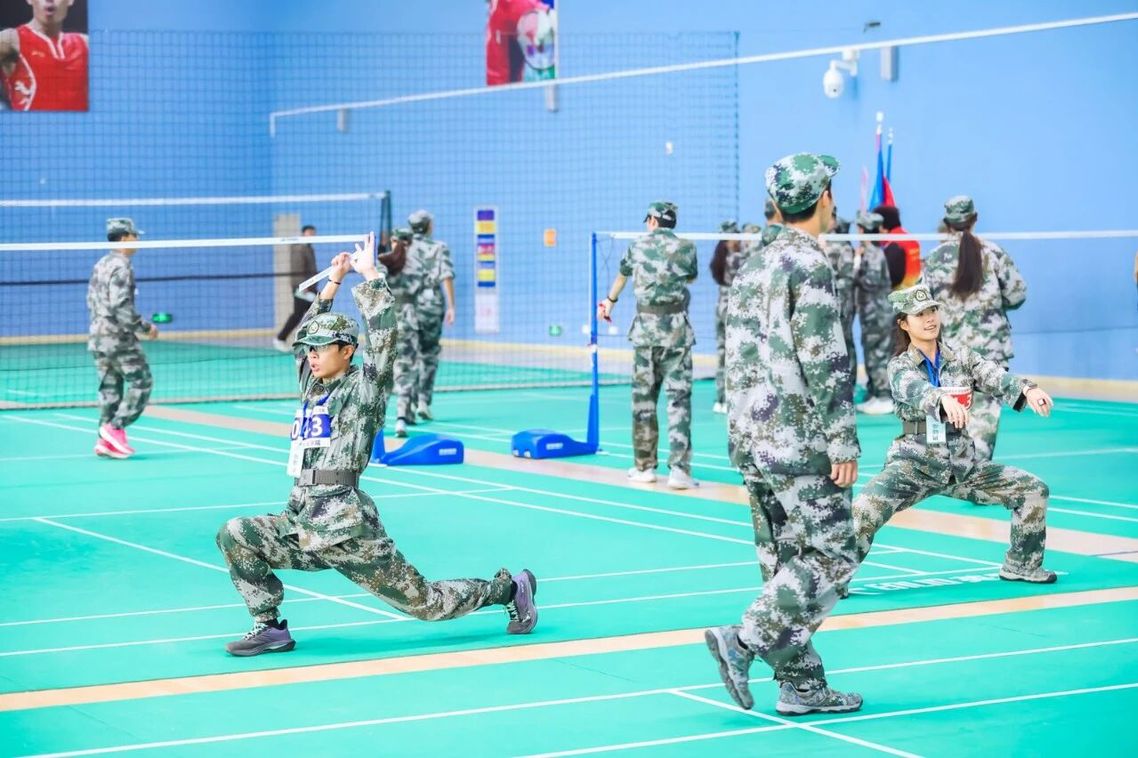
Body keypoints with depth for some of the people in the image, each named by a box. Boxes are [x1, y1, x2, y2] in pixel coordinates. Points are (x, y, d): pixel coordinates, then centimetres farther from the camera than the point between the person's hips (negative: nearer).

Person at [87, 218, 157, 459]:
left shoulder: (100, 265, 13)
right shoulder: (121, 267, -15)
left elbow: (92, 300, 18)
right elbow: (121, 305, -23)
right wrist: (145, 328, -14)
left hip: (98, 336, 9)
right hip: (119, 338, -9)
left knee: (110, 388, 10)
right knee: (141, 382, -1)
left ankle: (105, 441, 8)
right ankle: (115, 427, -7)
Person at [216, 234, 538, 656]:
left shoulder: (363, 388, -3)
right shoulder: (312, 383, 15)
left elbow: (383, 338, -14)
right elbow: (309, 331, 27)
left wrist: (370, 276, -6)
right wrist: (334, 282, 23)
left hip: (345, 526, -7)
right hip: (300, 522, 7)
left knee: (423, 601, -2)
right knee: (234, 536, -9)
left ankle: (508, 589, 20)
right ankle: (269, 629, -2)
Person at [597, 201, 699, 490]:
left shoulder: (637, 246, 7)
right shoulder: (686, 247, 1)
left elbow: (621, 275, 27)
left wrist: (610, 301, 47)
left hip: (645, 327, 2)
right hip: (676, 328, -2)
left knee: (643, 398, 10)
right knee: (679, 399, -3)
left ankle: (644, 466, 16)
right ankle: (678, 469, -11)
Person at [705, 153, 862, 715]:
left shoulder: (751, 268, 13)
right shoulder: (810, 265, -13)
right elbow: (823, 362, -17)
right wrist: (843, 442, -14)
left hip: (754, 442, 9)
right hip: (801, 445, -9)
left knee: (784, 560, 10)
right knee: (830, 555, -2)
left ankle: (801, 684, 12)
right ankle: (743, 640, -11)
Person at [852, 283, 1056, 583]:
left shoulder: (961, 355, 3)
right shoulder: (899, 367, -6)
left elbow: (995, 378, -16)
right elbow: (917, 390, -30)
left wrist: (1026, 390, -38)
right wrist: (944, 400, -53)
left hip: (964, 465, 4)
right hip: (915, 464, -4)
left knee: (1034, 490, -1)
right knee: (863, 510, -28)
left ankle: (1021, 565, 17)